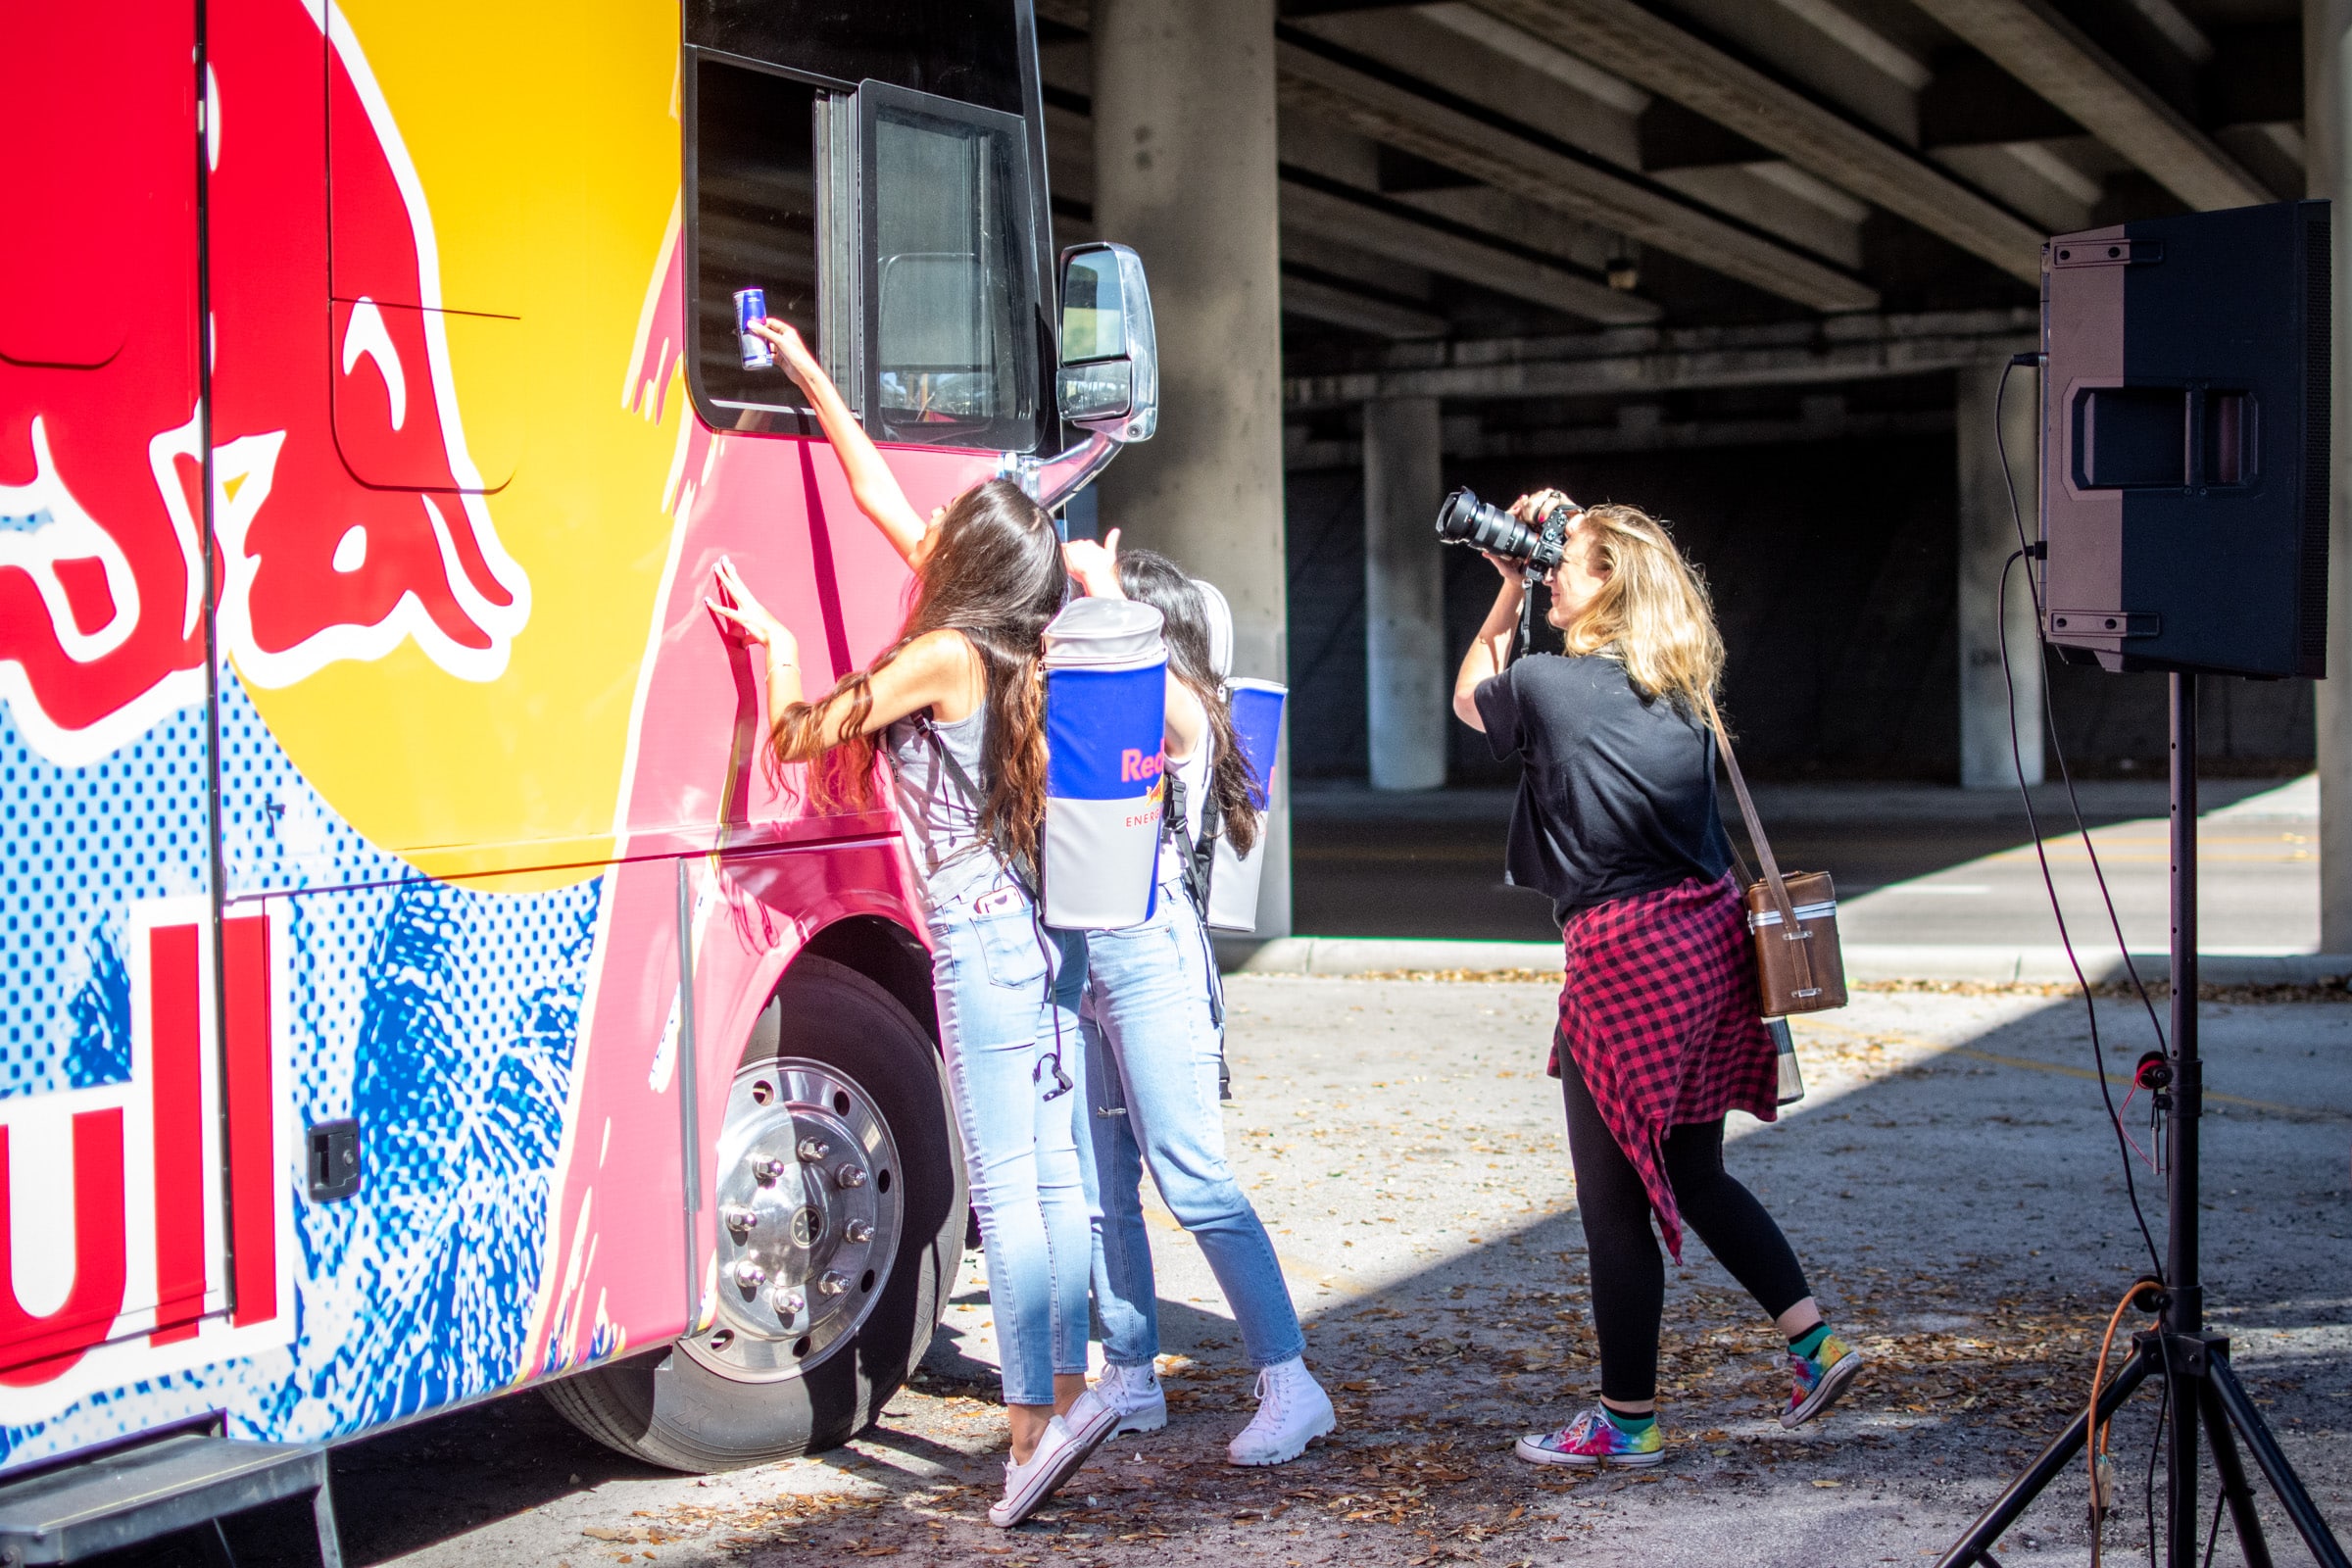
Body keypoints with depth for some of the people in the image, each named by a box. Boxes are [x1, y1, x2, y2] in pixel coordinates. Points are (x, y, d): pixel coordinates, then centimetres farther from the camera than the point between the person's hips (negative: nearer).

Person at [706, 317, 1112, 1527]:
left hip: (982, 938, -8)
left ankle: (1036, 1413, -10)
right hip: (1048, 930, 8)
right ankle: (1066, 1390, 13)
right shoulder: (1011, 646, 11)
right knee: (1055, 1177, 9)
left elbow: (799, 738, -2)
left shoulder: (939, 656, -11)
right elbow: (879, 496, 21)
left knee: (1005, 1187, -8)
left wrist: (777, 649, 15)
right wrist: (813, 379, 28)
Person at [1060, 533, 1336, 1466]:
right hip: (1082, 954, 8)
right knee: (1101, 1184, 11)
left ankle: (1291, 1386, -8)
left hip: (1150, 952, -8)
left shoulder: (1182, 715, -8)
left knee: (1193, 1180, -11)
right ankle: (1130, 1381, 21)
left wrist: (1096, 576, -19)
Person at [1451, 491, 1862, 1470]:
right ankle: (1815, 1343, 18)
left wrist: (1511, 588, 16)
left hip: (1622, 955, -7)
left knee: (1615, 1203, 4)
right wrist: (1537, 558, 25)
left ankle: (1627, 1420, 12)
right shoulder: (1682, 687, 9)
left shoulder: (1547, 686, -8)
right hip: (1713, 934, 7)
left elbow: (1469, 698, 14)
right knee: (1694, 1175, 21)